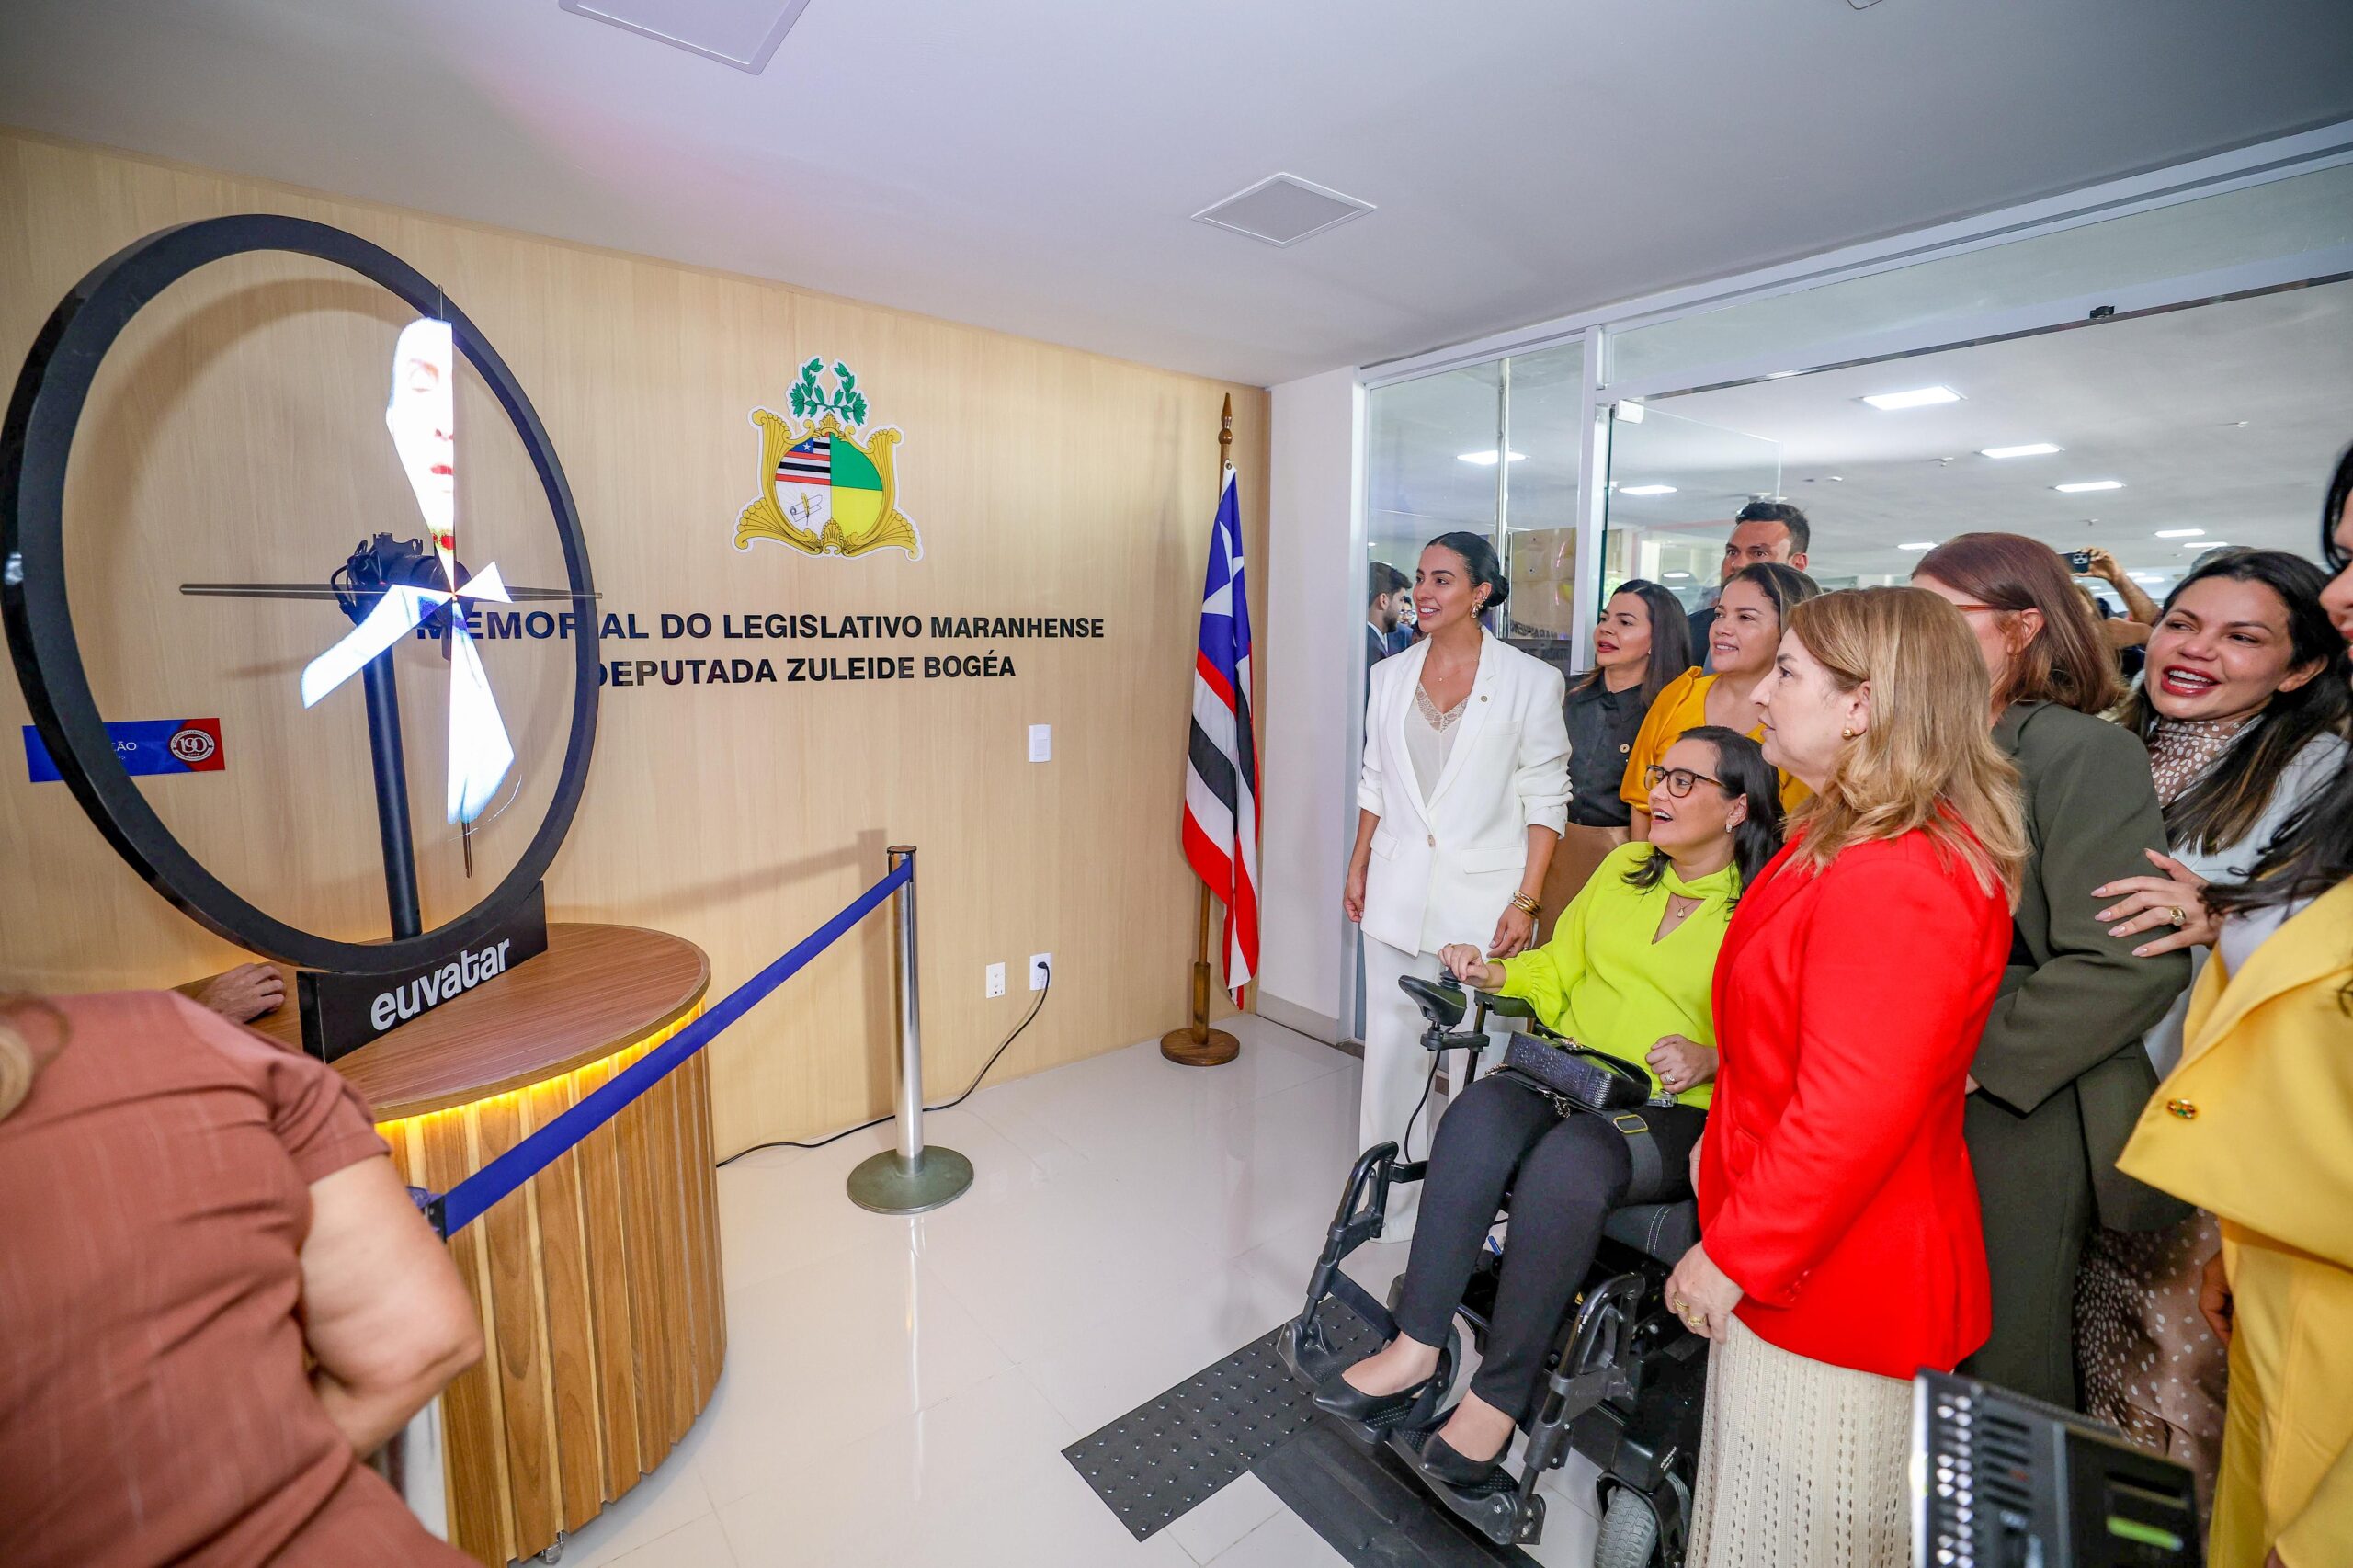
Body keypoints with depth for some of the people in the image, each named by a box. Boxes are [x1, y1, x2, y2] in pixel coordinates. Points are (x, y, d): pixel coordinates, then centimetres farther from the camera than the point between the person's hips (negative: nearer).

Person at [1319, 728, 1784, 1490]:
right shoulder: (1624, 867, 15)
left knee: (1567, 1161, -35)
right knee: (1479, 1114, -28)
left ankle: (1499, 1395, -17)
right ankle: (1416, 1348, -20)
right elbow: (1557, 968, 19)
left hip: (1677, 1113, -4)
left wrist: (1708, 1060, -23)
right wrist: (1493, 973, 2)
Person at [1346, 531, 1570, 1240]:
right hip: (1397, 895, 4)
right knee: (1391, 1048, 9)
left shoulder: (1530, 681, -3)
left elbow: (1546, 800, -4)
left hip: (1483, 896, -3)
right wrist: (1358, 868, 11)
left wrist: (1527, 900, -9)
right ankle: (1387, 1198, 26)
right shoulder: (1390, 675, 9)